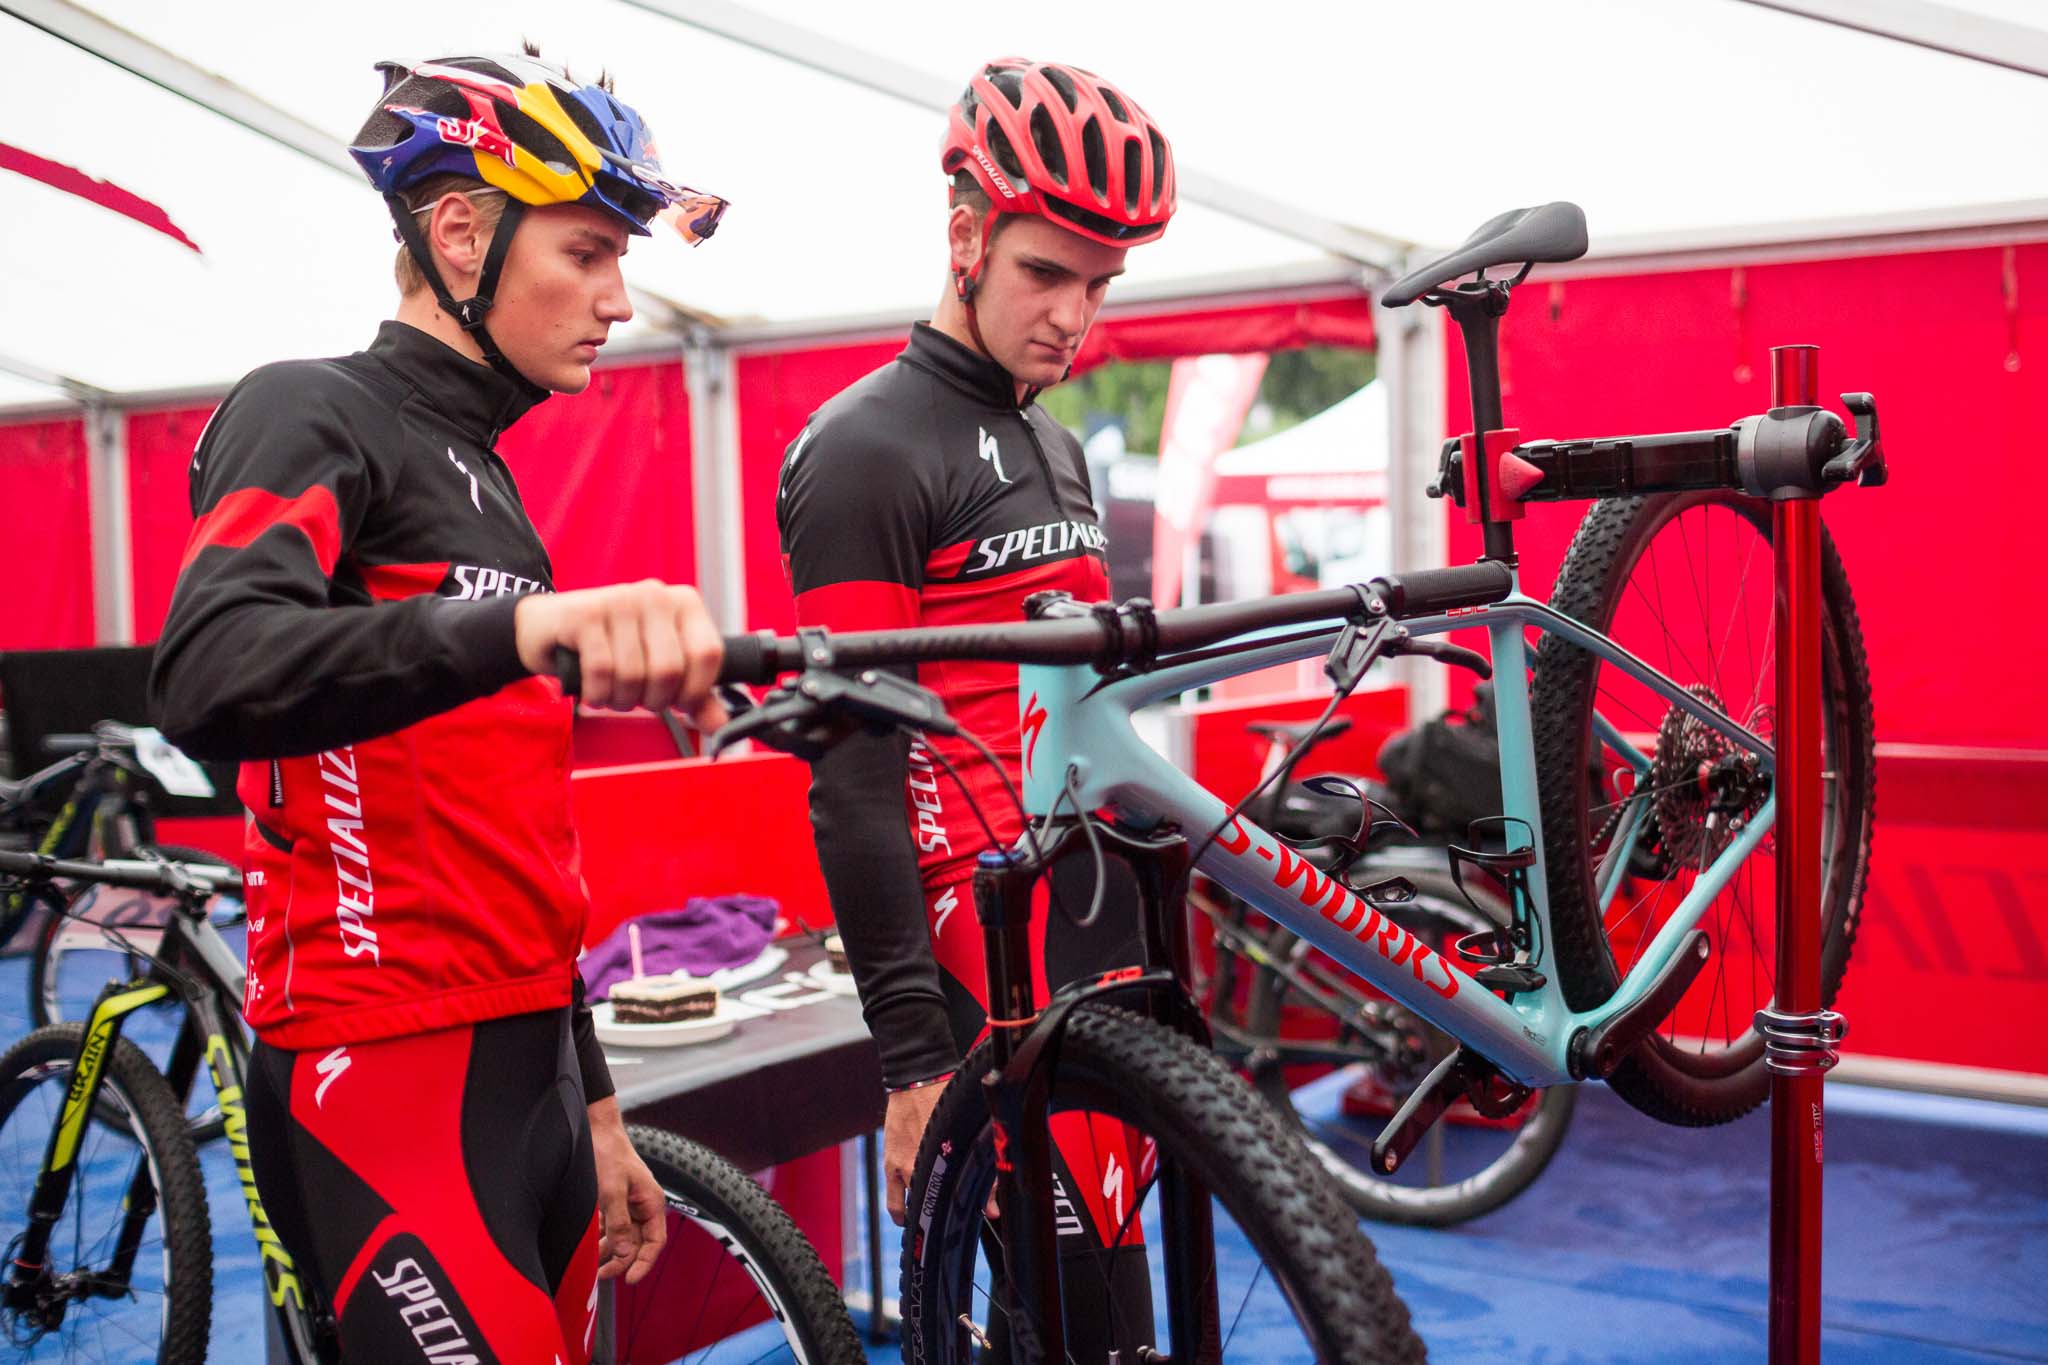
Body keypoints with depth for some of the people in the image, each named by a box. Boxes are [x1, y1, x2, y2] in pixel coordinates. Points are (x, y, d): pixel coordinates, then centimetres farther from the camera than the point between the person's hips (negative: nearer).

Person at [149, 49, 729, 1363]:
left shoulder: (482, 478, 19)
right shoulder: (313, 415, -6)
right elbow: (209, 680, -28)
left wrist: (593, 1103, 20)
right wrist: (523, 622, -44)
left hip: (528, 1060, 8)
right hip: (387, 1076, -8)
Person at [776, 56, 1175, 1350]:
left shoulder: (1057, 447, 17)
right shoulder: (868, 450, -10)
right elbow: (852, 778, -15)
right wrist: (914, 1056, -17)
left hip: (1100, 914, 8)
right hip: (982, 942, -8)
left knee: (1104, 1248, 13)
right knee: (1081, 1294, -5)